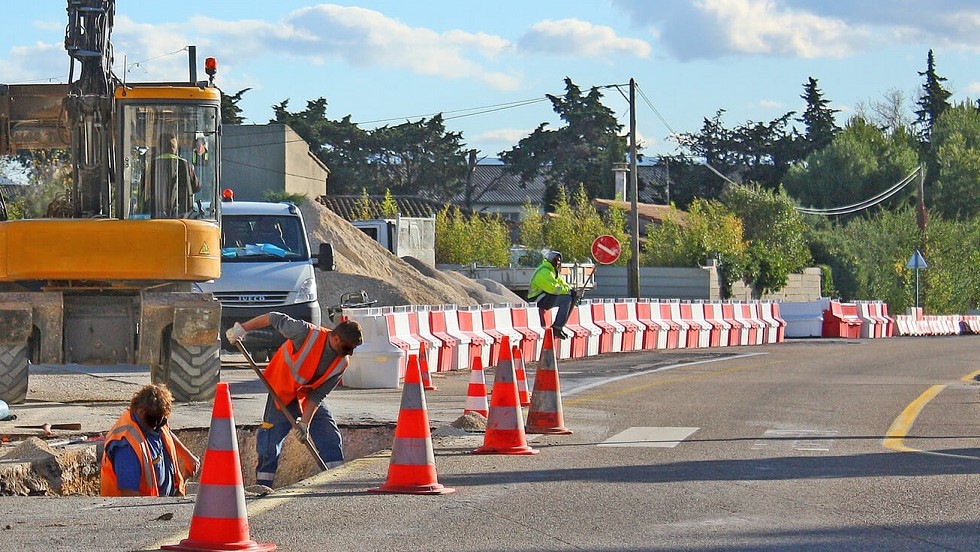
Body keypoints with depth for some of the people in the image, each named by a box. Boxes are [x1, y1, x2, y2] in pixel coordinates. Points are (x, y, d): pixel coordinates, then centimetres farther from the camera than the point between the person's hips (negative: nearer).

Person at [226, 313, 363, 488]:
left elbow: (318, 395, -13)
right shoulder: (307, 333, -31)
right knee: (270, 442, -9)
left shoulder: (342, 363, -16)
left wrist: (305, 422, -21)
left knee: (331, 438, -6)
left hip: (309, 398, 4)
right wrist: (242, 328, -15)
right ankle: (262, 486, -1)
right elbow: (275, 319, -18)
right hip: (282, 392, -4)